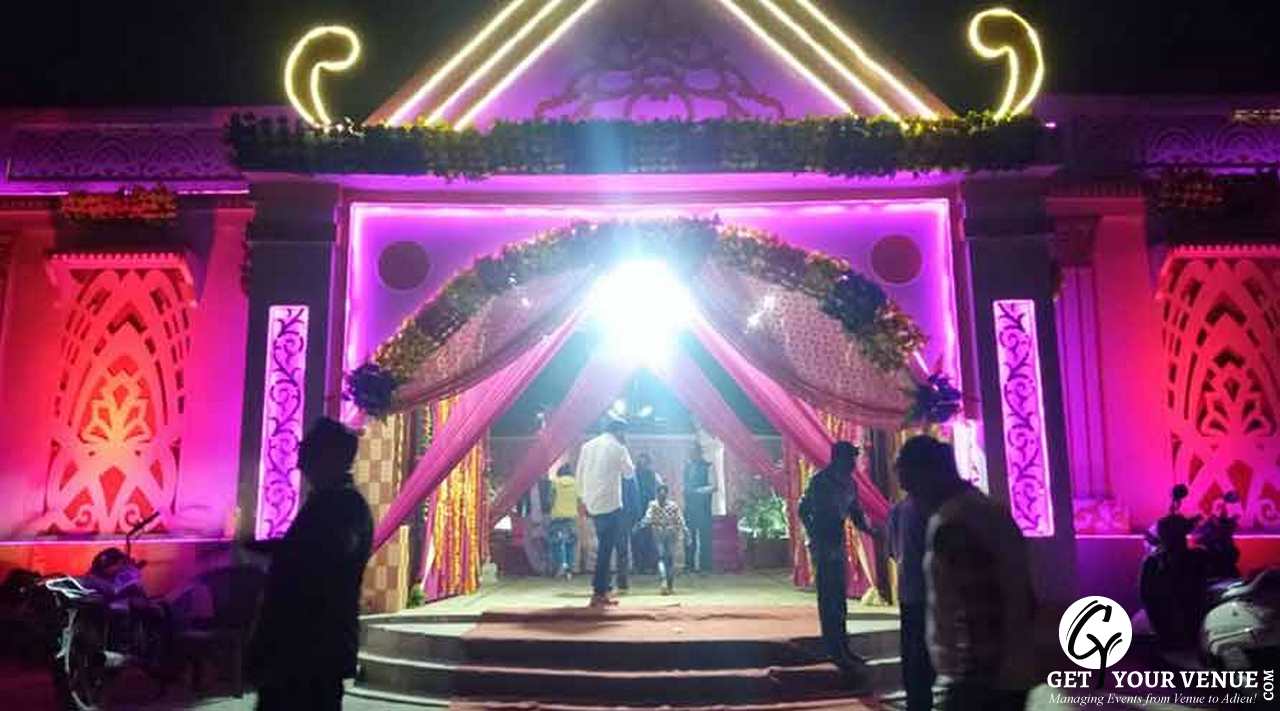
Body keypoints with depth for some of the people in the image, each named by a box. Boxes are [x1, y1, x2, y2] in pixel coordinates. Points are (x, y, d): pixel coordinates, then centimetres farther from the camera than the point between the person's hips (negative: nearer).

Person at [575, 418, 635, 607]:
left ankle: (602, 588, 16)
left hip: (593, 505, 6)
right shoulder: (617, 447, -3)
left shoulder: (588, 446, 12)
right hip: (610, 505, -6)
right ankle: (599, 593, -5)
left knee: (603, 547, 15)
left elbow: (580, 475, 13)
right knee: (606, 549, -3)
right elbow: (629, 472, 6)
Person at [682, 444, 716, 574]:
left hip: (702, 506, -5)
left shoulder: (707, 466, -6)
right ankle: (689, 564, 13)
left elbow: (713, 486, -10)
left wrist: (697, 490, -16)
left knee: (704, 536, -3)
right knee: (689, 536, 7)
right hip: (689, 506, 6)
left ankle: (705, 565, 2)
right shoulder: (687, 465, 13)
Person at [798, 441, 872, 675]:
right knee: (828, 599, -4)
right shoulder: (820, 481, -13)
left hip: (838, 546, 8)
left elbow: (855, 512, 11)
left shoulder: (848, 482, 7)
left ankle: (843, 649, 23)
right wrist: (815, 538, -15)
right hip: (823, 547, -7)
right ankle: (836, 652, 0)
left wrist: (869, 530, -5)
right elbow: (804, 511, -12)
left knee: (839, 599, 14)